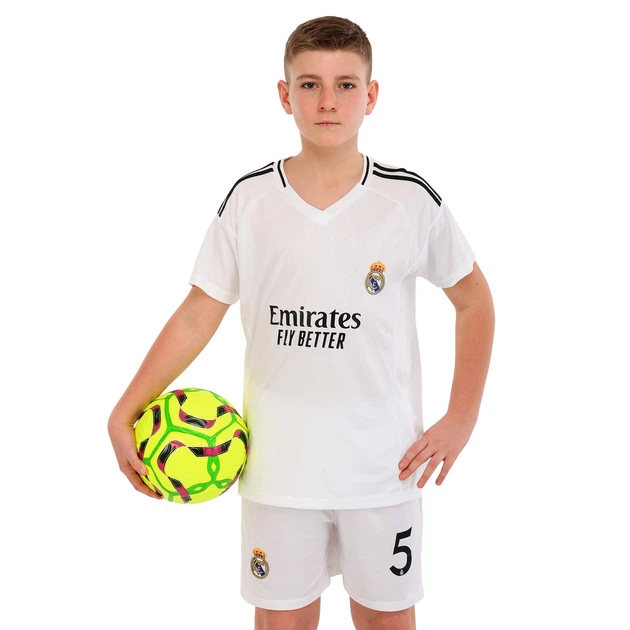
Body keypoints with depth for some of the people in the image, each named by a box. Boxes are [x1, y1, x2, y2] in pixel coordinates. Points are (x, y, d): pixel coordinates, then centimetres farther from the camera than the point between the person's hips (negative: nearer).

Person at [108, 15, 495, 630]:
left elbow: (474, 301, 6)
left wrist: (460, 419, 0)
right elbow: (198, 315, 1)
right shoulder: (249, 200, -3)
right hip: (278, 464, 1)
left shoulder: (412, 200, -5)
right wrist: (123, 414, -4)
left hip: (384, 465, 0)